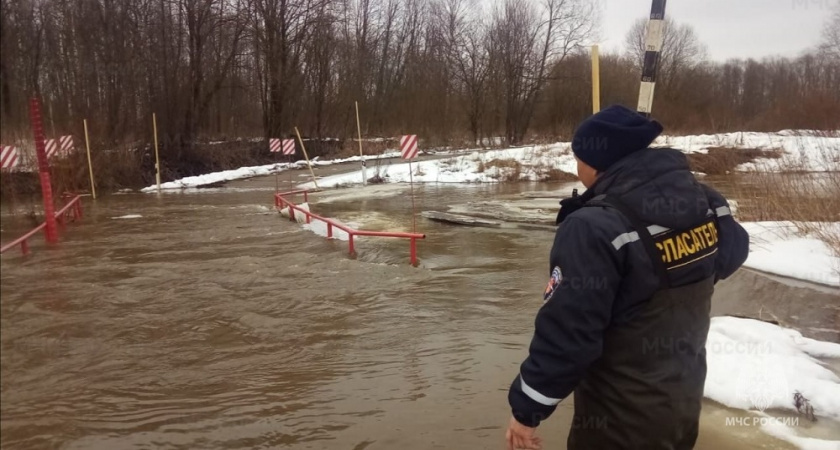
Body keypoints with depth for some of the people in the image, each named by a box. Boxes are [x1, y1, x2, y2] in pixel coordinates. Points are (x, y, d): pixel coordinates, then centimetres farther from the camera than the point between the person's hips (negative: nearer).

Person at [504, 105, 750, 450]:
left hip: (620, 420, -7)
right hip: (684, 402, 7)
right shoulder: (706, 204, -5)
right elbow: (732, 253, 16)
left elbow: (565, 333, -26)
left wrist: (526, 408, -15)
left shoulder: (594, 229, -28)